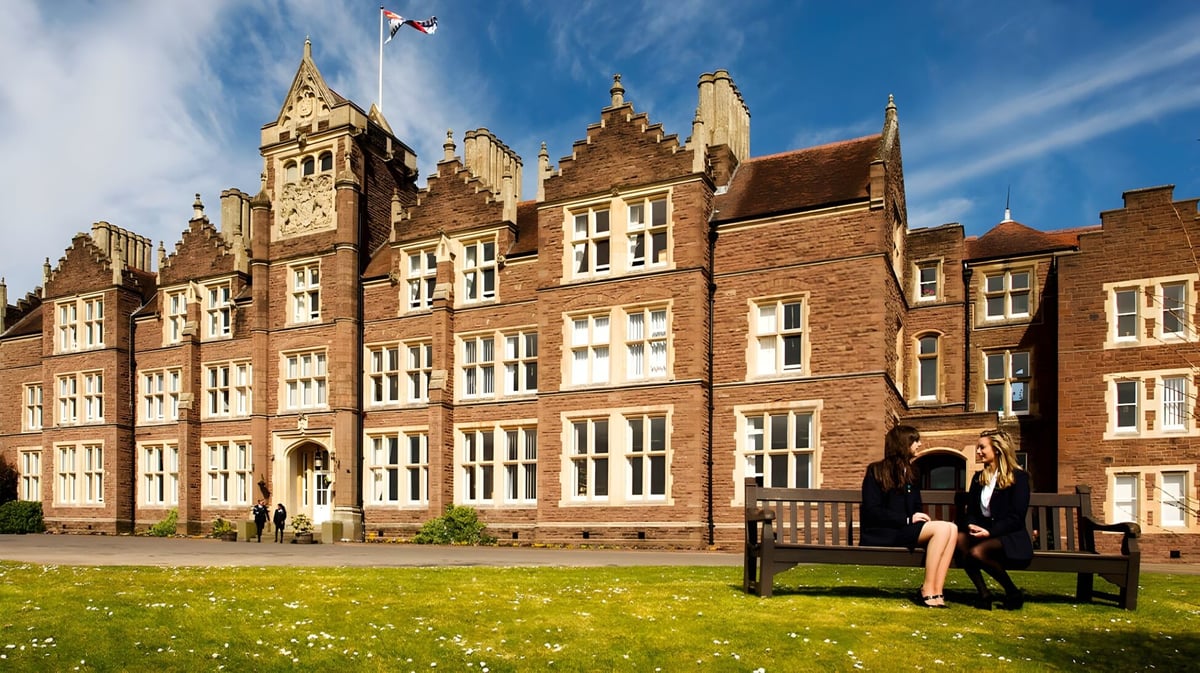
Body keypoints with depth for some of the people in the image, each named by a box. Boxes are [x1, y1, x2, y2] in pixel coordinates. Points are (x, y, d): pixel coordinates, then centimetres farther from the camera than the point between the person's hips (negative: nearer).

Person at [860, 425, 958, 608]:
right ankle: (927, 592, -24)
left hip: (905, 530, 7)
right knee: (942, 528, -26)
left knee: (951, 528, -20)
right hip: (881, 534, -7)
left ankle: (937, 591, -24)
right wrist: (908, 520, -17)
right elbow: (872, 512, -11)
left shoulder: (910, 473, 18)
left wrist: (921, 518, -2)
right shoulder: (876, 472, -3)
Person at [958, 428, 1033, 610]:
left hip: (1010, 537, -6)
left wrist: (989, 532, -23)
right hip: (982, 532, 6)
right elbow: (971, 511, 13)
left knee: (977, 552, -34)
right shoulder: (978, 478, 17)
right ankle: (983, 593, -23)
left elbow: (1016, 518, -11)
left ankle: (1013, 593, -11)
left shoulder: (1019, 477, -2)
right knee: (959, 538, -28)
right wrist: (971, 526, -11)